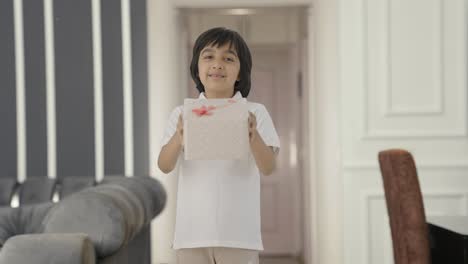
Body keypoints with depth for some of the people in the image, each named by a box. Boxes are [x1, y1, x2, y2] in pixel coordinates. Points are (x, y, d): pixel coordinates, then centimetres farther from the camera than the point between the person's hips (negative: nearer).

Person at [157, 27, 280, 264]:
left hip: (239, 234, -1)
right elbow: (164, 166, -7)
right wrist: (178, 138, -29)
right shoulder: (182, 114, 4)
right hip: (192, 232, 1)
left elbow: (268, 168, -9)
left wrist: (253, 136, -30)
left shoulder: (255, 113, 1)